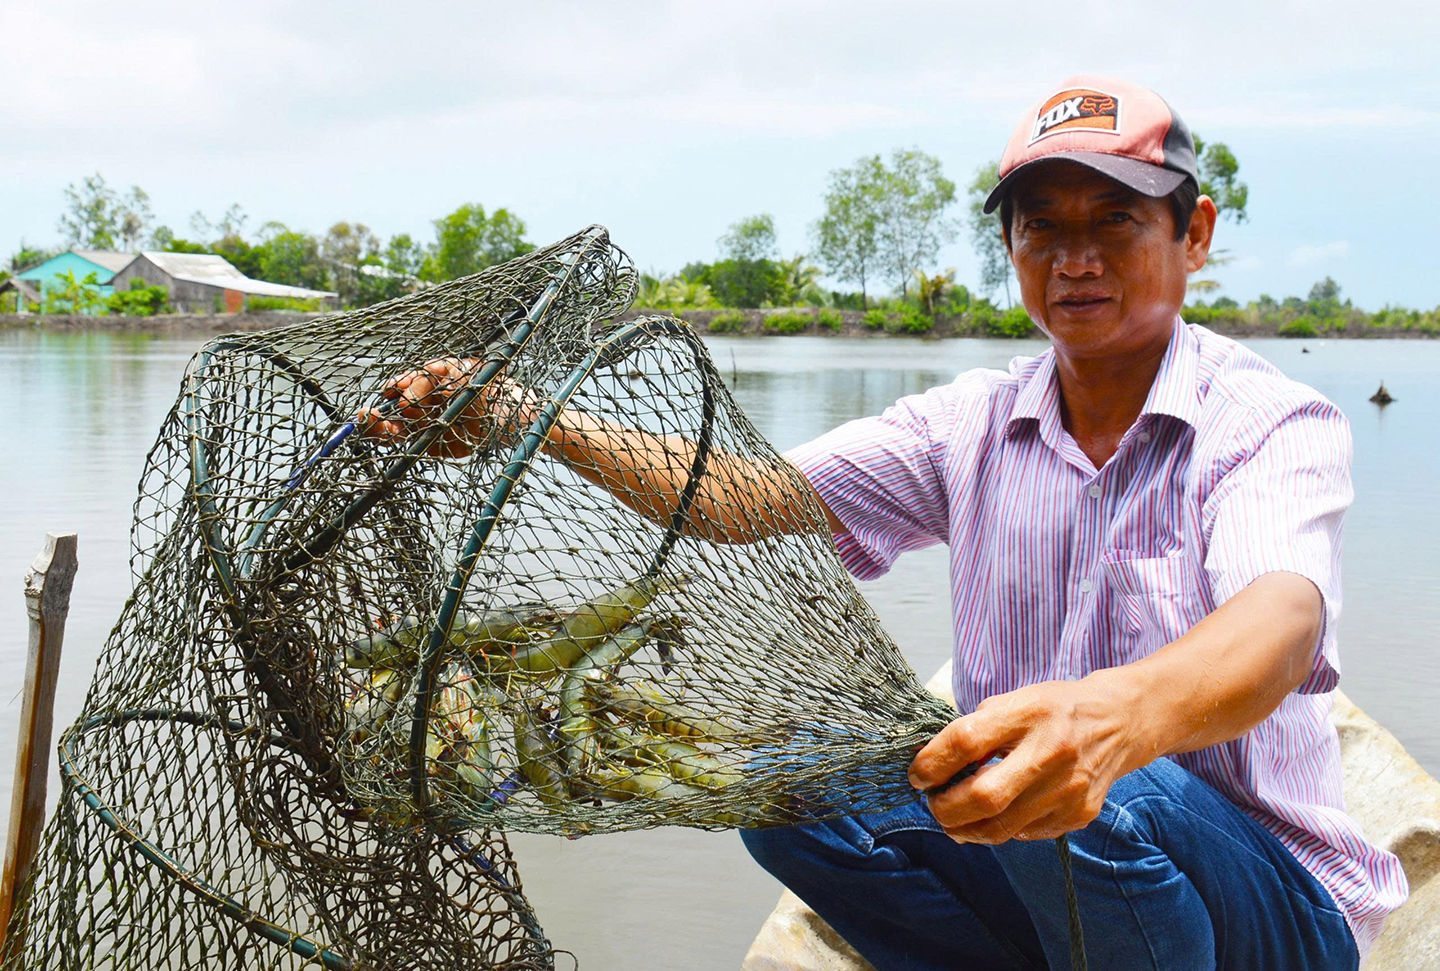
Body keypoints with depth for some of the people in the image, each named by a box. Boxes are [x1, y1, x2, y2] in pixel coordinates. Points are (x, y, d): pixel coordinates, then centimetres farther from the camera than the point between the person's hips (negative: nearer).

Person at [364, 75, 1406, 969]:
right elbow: (751, 496, -8)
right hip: (1035, 868, 4)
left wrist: (1114, 716, -59)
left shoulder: (1278, 423, -14)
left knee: (1094, 803, -36)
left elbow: (1280, 626, -36)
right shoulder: (976, 423, 2)